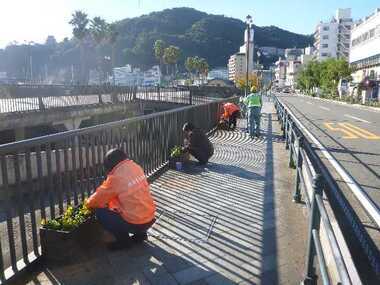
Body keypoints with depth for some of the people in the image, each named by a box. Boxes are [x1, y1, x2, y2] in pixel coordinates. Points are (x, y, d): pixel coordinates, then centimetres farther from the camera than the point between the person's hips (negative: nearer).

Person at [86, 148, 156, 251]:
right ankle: (140, 234, 23)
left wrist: (88, 203, 17)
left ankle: (124, 240, 9)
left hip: (136, 224, -7)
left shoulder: (115, 177, -17)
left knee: (100, 212, 3)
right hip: (150, 219, 7)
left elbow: (99, 198, -6)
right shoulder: (136, 167, 4)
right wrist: (110, 201, 23)